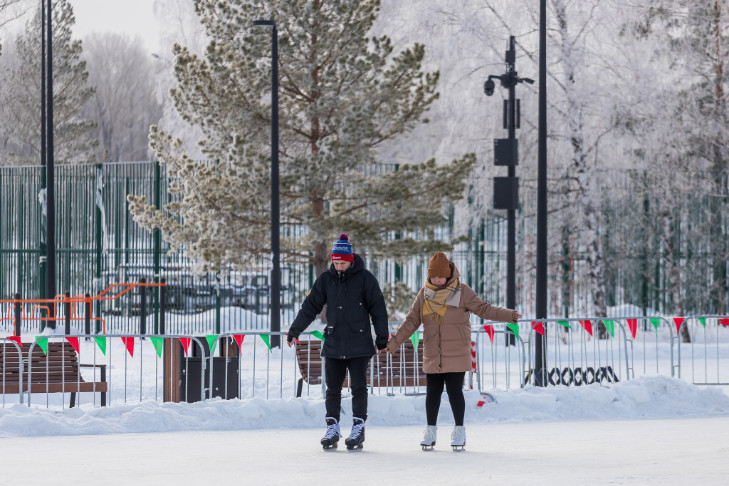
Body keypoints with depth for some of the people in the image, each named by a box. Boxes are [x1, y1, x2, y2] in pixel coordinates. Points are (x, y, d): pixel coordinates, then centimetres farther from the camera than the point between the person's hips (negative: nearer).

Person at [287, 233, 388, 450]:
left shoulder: (365, 279, -3)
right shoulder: (326, 280, 5)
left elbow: (378, 310, 0)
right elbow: (310, 306, 10)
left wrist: (382, 340, -1)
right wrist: (294, 331, 7)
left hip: (359, 346, -3)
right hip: (333, 345, 3)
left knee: (358, 388, -1)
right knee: (332, 389, 3)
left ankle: (358, 428, 5)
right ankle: (332, 428, 10)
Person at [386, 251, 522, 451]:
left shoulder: (462, 292, -5)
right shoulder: (425, 294, 5)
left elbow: (483, 309, -7)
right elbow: (411, 321, 8)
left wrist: (509, 315, -20)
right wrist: (393, 343, 5)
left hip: (456, 355, -3)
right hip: (432, 356, 3)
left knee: (454, 391, -3)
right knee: (432, 392, 7)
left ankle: (459, 431, 9)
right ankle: (430, 432, 19)